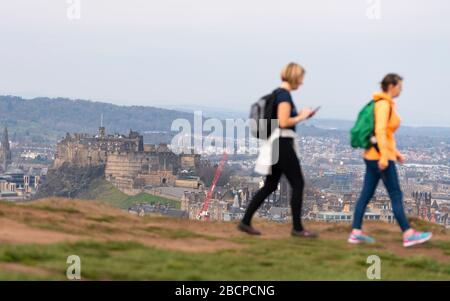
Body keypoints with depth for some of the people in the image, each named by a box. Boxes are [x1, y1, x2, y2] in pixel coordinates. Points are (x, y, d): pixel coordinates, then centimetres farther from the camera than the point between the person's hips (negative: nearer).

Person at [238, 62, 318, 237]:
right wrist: (302, 117, -8)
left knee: (270, 186, 12)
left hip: (274, 143, 10)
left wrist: (299, 115, 14)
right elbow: (283, 122, -22)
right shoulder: (285, 95, -14)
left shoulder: (277, 93, 16)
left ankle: (245, 222, 9)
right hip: (282, 143, -10)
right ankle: (297, 228, 2)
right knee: (298, 184, -1)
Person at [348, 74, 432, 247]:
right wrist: (384, 157, -27)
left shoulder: (386, 104, 15)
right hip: (380, 156, -10)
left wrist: (395, 153, 23)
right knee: (396, 195, -5)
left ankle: (356, 233, 9)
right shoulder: (384, 104, -14)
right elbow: (380, 131, -23)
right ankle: (408, 235, -2)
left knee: (366, 194, 8)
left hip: (372, 156, 10)